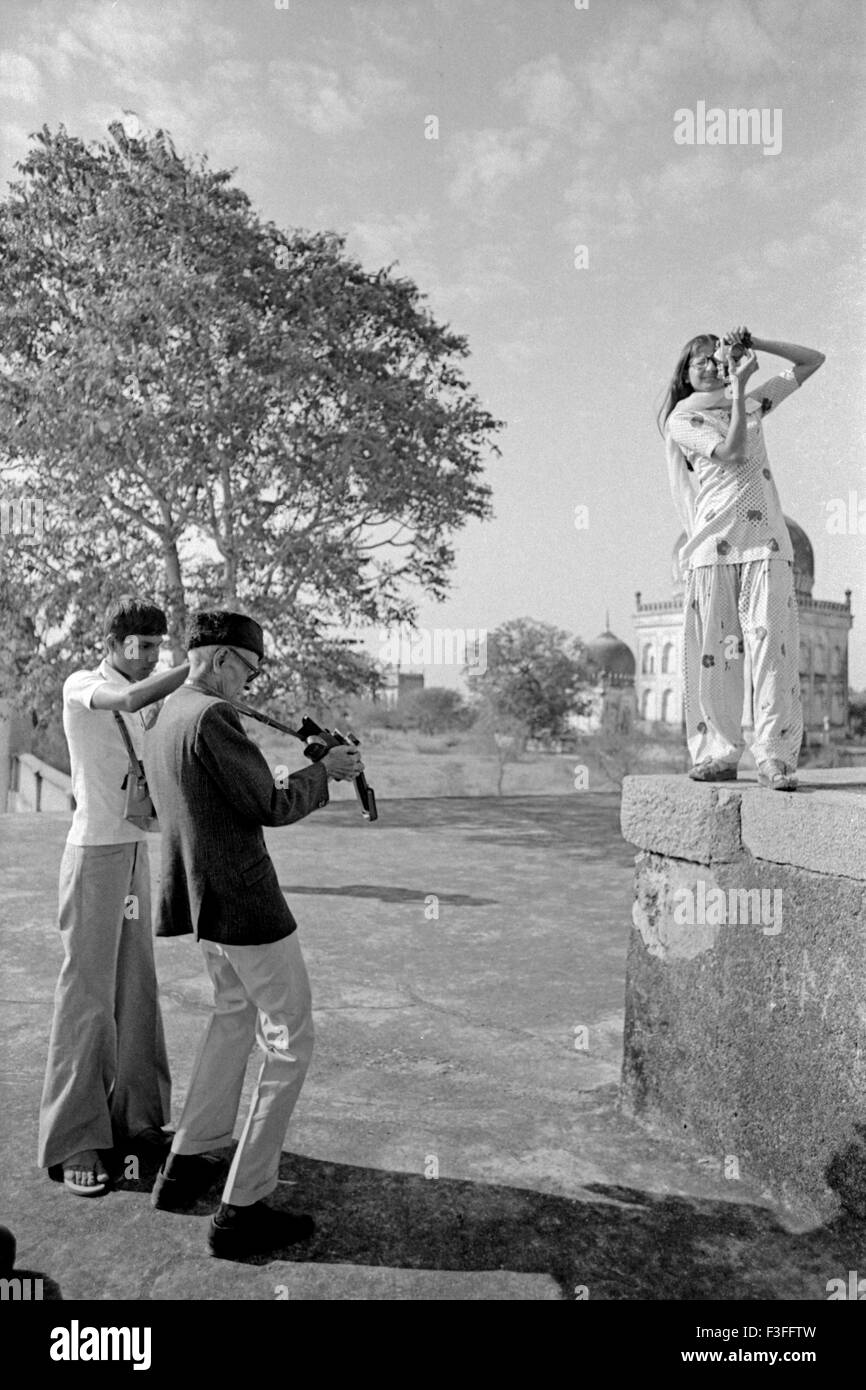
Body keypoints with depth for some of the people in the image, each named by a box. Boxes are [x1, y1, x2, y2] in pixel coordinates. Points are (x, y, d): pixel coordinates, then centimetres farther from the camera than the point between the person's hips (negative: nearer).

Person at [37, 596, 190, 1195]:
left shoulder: (142, 700, 13)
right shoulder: (81, 686, -9)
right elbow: (130, 700, -31)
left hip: (137, 849, 7)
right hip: (95, 852, -7)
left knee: (137, 989, 10)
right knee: (87, 993, -3)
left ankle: (134, 1117, 20)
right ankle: (74, 1140, 6)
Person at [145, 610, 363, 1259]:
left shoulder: (162, 723, 10)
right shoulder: (212, 717, -20)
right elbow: (270, 807, -18)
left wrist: (304, 773, 14)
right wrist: (323, 773, -2)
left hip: (205, 905, 10)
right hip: (247, 904, -10)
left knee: (234, 1016, 28)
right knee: (289, 1044, 3)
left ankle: (185, 1165, 36)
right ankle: (242, 1210, 10)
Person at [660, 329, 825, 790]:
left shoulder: (752, 401, 21)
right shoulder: (682, 420, 9)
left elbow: (813, 360, 25)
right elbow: (732, 451, -7)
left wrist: (755, 344, 14)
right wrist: (738, 385, -5)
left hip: (766, 541, 2)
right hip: (713, 544, -2)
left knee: (772, 642, -10)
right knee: (713, 649, -4)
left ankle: (774, 757, -11)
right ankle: (717, 753, 3)